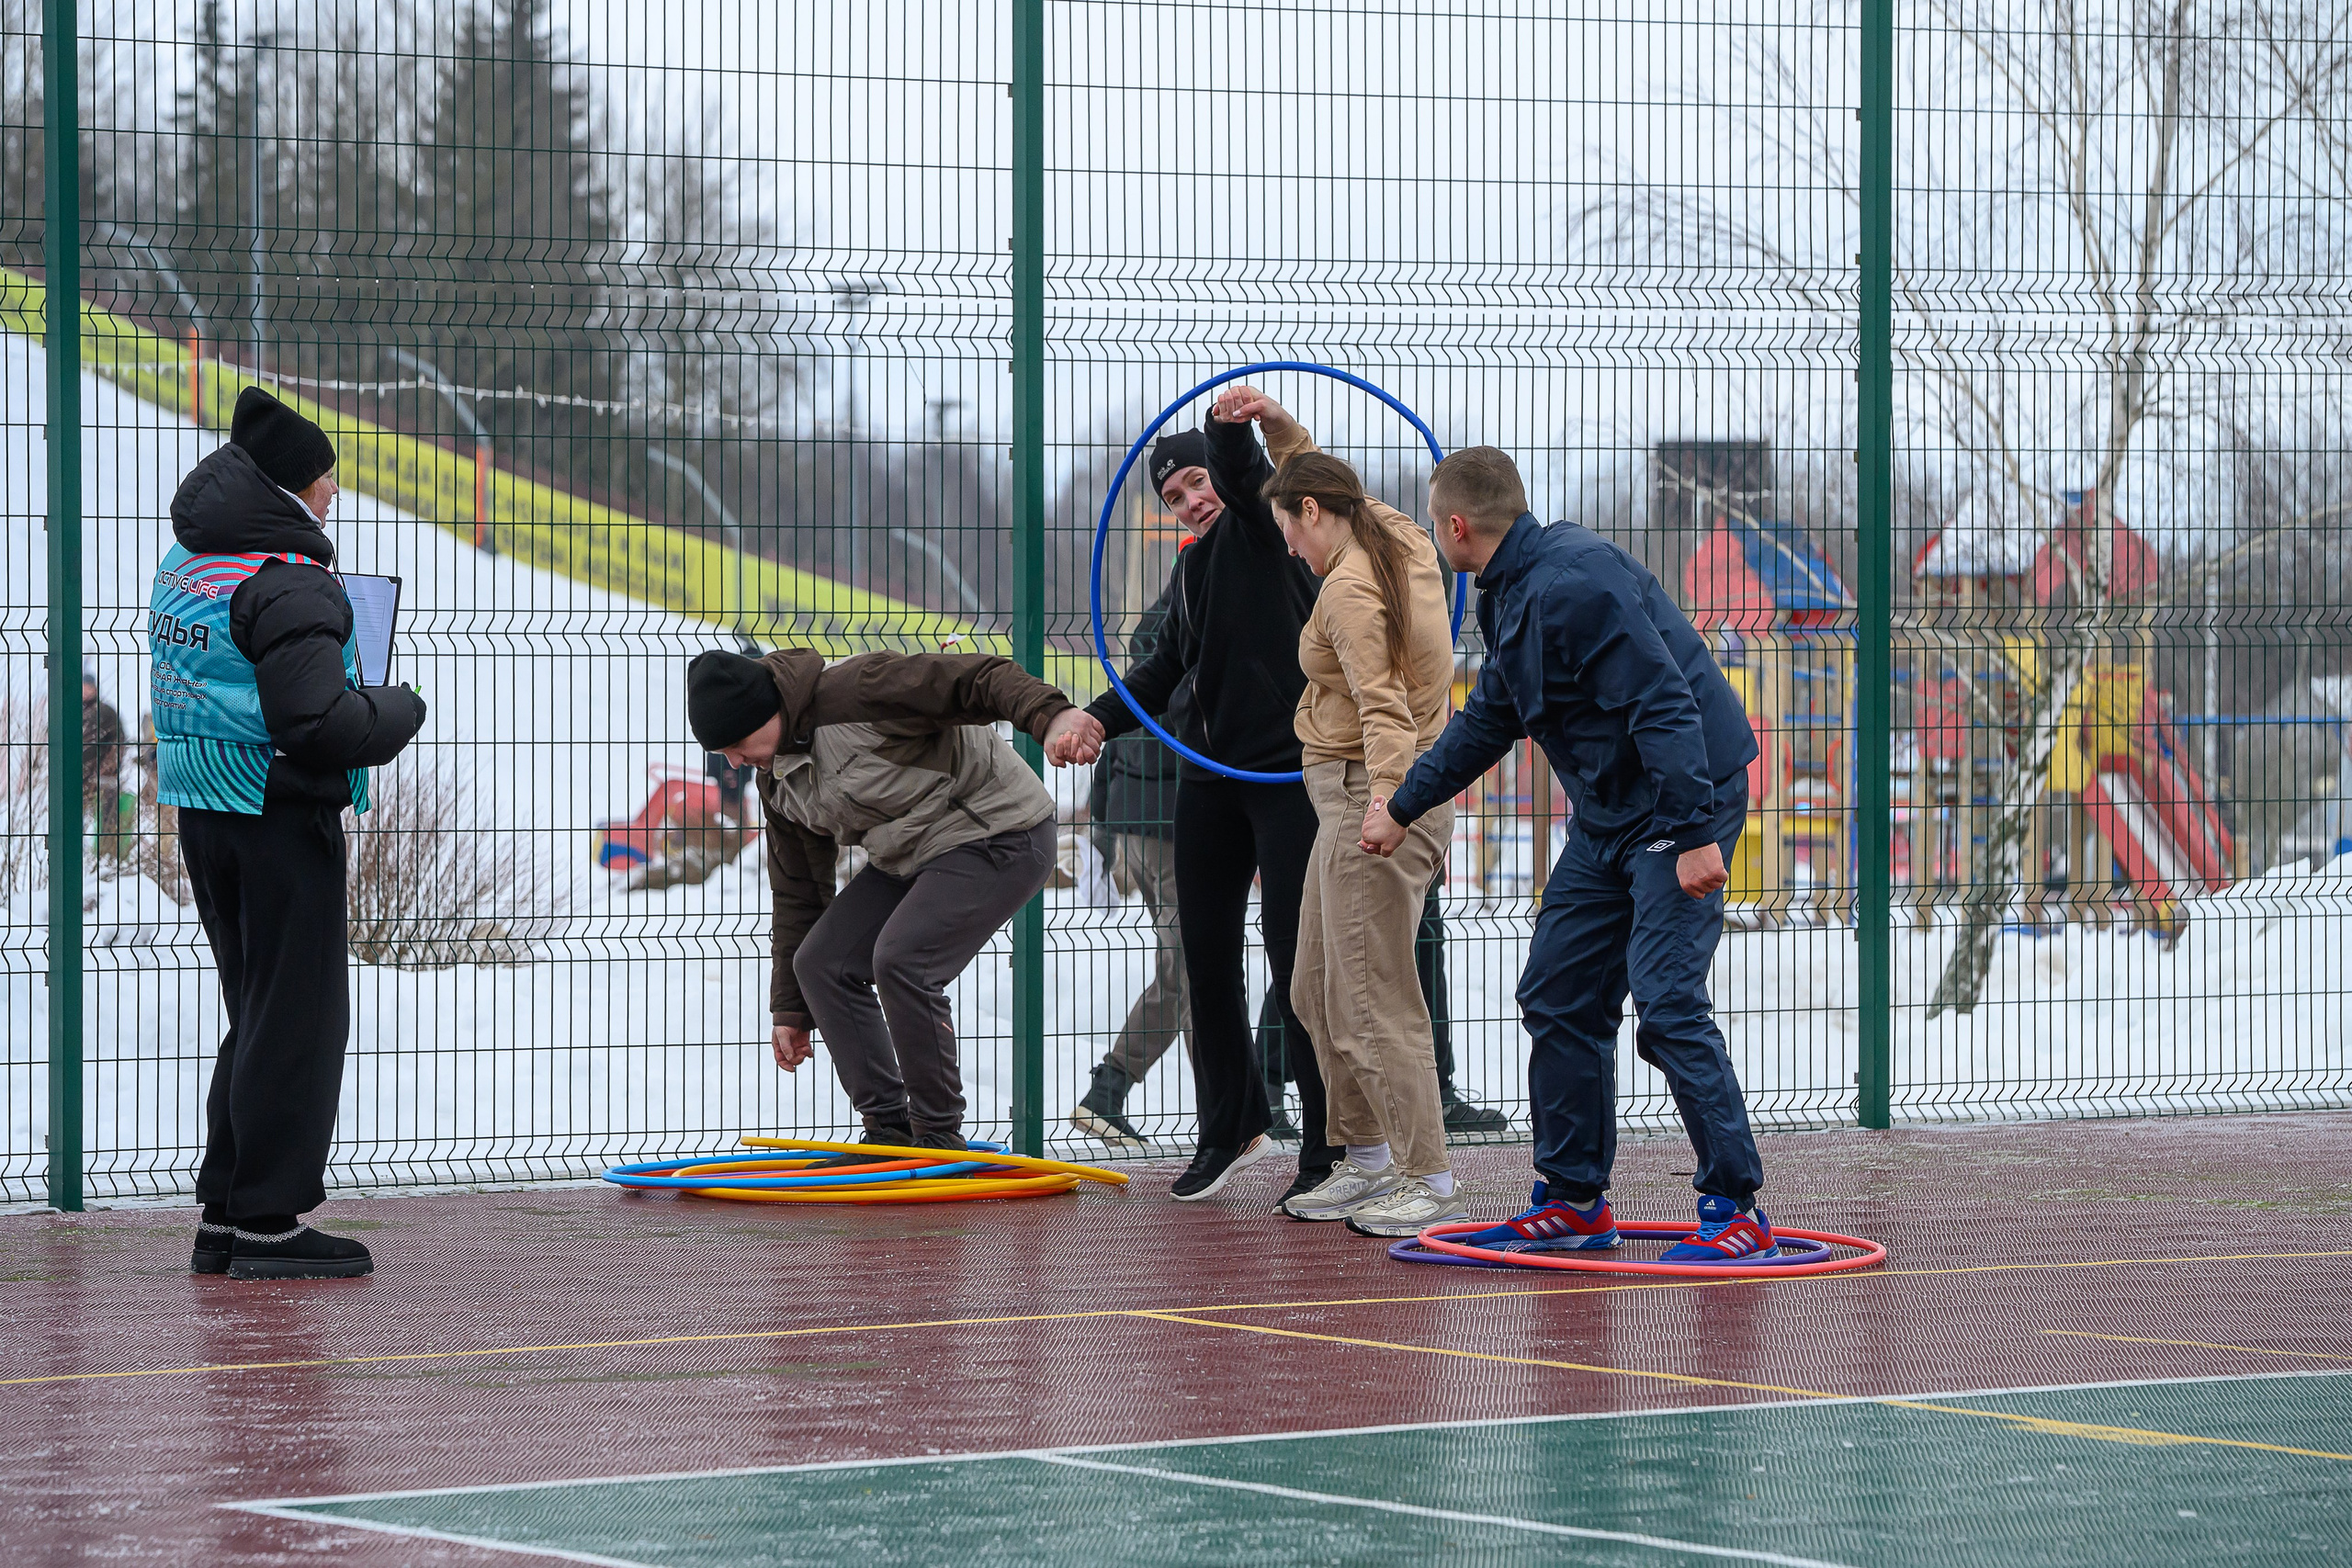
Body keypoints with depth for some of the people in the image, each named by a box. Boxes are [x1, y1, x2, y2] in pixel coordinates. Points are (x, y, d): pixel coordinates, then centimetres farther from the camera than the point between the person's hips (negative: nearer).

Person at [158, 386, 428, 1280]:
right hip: (279, 814, -9)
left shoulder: (184, 566, 10)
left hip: (204, 818, 9)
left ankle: (223, 1218, 20)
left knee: (257, 1016, 17)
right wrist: (399, 712, -7)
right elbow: (319, 726, -26)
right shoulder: (288, 586, -19)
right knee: (297, 1020, -1)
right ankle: (269, 1224, 1)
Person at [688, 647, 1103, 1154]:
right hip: (908, 858, 10)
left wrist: (1051, 716, -48)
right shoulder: (779, 783, 5)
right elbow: (797, 893, 15)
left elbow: (979, 679, -30)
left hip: (999, 836, -10)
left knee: (900, 958, -26)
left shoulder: (859, 691, -23)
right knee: (821, 961, -1)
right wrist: (789, 1009, 17)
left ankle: (940, 1136, -12)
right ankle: (889, 1129, 5)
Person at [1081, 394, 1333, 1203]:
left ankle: (1329, 1150, -4)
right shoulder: (1195, 562, 17)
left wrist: (1231, 433, -45)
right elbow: (1168, 664, 19)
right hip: (1209, 772, 8)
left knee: (1298, 956, -9)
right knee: (1206, 954, 9)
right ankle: (1232, 1127, 24)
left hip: (1288, 770, -8)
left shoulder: (1263, 527, -4)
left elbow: (1243, 477, -24)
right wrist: (1100, 715, 5)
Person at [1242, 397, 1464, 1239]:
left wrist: (1385, 802, -40)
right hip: (1355, 799, 10)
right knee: (1318, 992, 16)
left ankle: (1430, 1181, -9)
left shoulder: (1348, 590, -19)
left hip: (1366, 796, -10)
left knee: (1373, 999, -10)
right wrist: (1280, 429, 23)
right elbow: (1331, 486, 31)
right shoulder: (1403, 543, 9)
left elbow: (1383, 707, -30)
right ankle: (1367, 1164, 21)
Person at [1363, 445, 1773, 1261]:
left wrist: (1694, 835, -30)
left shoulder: (1574, 583, -21)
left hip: (1684, 802, -10)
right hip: (1609, 816, 10)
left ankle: (1736, 1208, -12)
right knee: (1558, 997, 10)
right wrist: (1403, 807, 35)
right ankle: (1573, 1200, 19)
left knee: (1666, 1002, -16)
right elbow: (1486, 721, 27)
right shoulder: (1512, 596, 12)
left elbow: (1663, 707, -26)